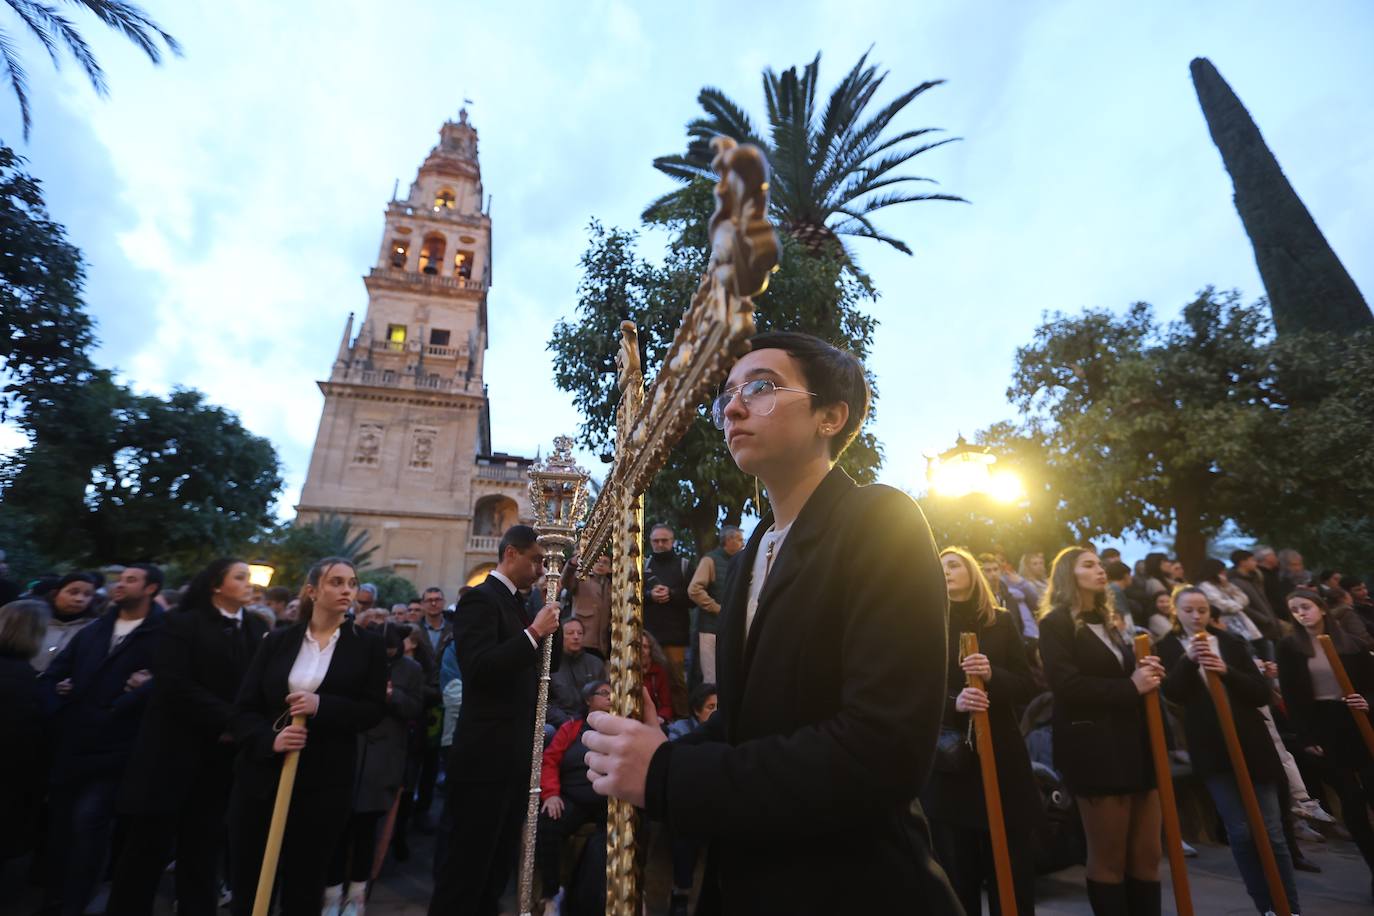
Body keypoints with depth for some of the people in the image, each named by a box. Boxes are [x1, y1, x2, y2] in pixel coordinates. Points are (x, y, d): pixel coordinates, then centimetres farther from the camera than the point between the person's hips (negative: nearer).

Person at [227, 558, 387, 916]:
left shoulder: (367, 646, -1)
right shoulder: (277, 640, 3)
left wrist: (321, 706, -19)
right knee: (248, 883, 10)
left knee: (304, 886, 12)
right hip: (262, 776, 2)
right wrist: (270, 739, -17)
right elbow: (244, 708, 1)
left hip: (324, 783, -1)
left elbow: (374, 710, -5)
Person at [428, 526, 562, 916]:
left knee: (499, 860, 23)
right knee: (466, 862, 7)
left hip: (516, 755, 9)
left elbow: (550, 664, 14)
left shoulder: (517, 604, 12)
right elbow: (478, 669, -27)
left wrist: (551, 622, -1)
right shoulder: (480, 598, -15)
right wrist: (533, 632, -26)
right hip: (485, 755, -9)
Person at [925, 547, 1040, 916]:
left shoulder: (1001, 621, 5)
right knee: (957, 872, 8)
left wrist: (993, 676, -19)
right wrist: (953, 702, -23)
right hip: (948, 763, -1)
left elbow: (1028, 687, 1)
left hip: (1002, 757, 1)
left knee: (1013, 870, 8)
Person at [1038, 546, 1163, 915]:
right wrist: (1130, 687, -15)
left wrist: (1147, 676, 1)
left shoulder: (1108, 621, 19)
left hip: (1134, 744, 7)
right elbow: (1067, 685, -17)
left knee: (1146, 857, 10)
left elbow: (1125, 674, 22)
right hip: (1095, 749, -7)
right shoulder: (1056, 622, -7)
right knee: (1108, 860, 3)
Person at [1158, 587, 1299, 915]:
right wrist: (1189, 659, -27)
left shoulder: (1232, 642, 5)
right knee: (1240, 832, 2)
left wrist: (1227, 672, -17)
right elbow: (1172, 693, -14)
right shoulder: (1168, 648, -1)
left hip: (1251, 744, 2)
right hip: (1212, 750, -1)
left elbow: (1262, 693, 0)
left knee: (1272, 832, 7)